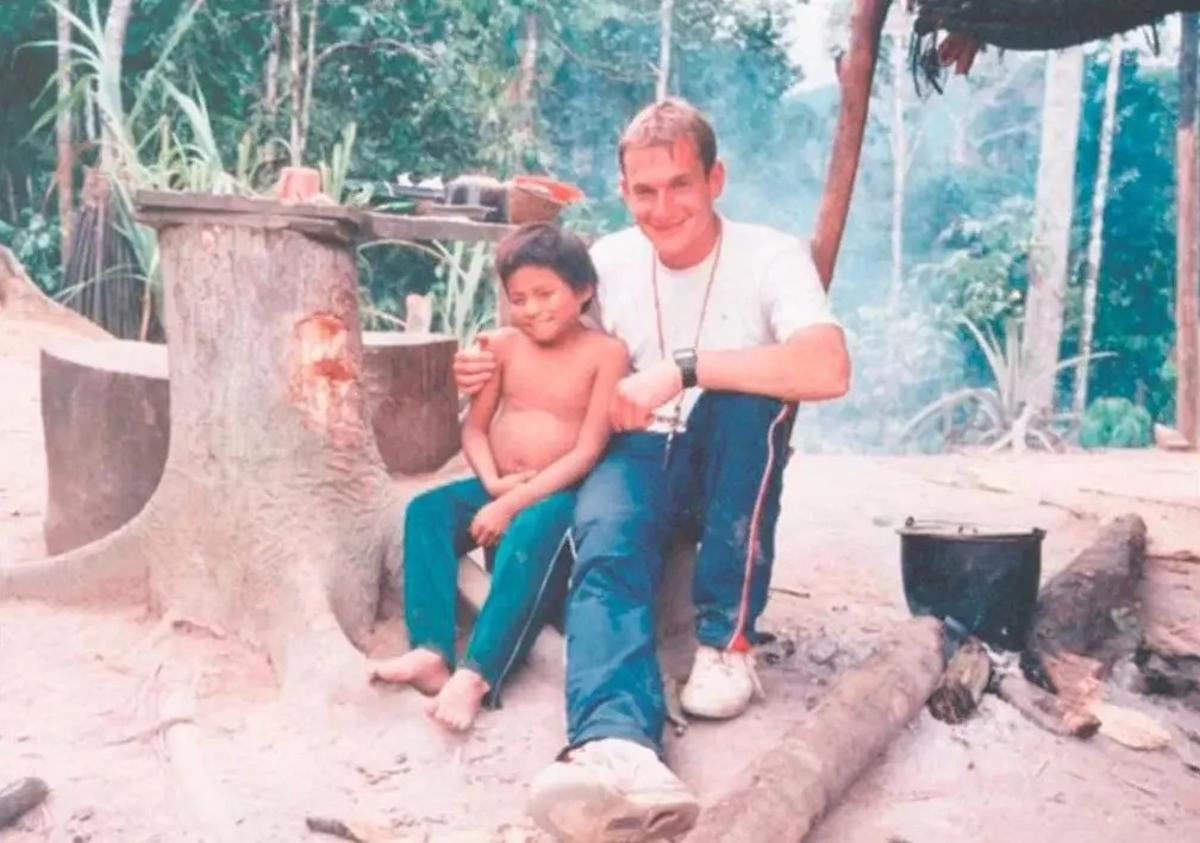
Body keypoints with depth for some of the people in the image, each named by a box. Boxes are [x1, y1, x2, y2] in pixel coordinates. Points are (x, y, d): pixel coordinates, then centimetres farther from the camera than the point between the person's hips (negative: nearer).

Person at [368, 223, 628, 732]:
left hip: (561, 492, -5)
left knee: (531, 534, -35)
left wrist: (513, 504, -21)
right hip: (499, 486, 5)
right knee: (426, 511, -18)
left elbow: (588, 451, -15)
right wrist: (492, 484, -14)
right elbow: (474, 427, 8)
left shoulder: (605, 353, -8)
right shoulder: (504, 345, 7)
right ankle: (431, 651, -29)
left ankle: (476, 672, -37)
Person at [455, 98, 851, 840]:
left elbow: (829, 370, -30)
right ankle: (618, 747, -61)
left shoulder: (771, 256, -11)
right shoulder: (609, 261, 3)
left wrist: (682, 370, -33)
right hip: (642, 454, 2)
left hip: (732, 470, -2)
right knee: (605, 548, -32)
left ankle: (729, 641, -27)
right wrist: (499, 366, -3)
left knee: (747, 392, -35)